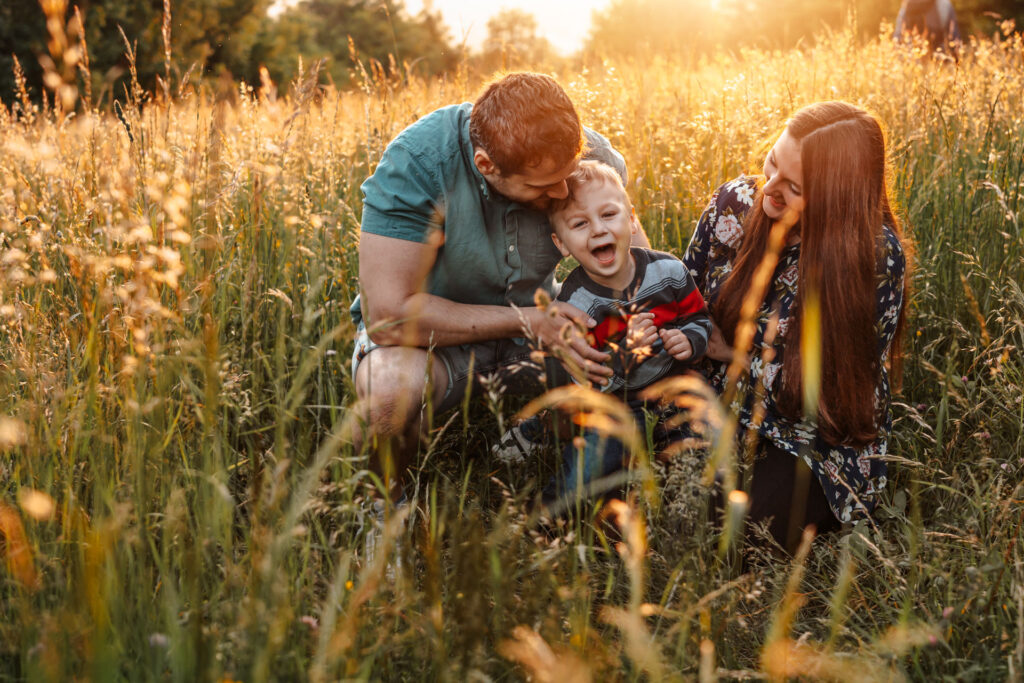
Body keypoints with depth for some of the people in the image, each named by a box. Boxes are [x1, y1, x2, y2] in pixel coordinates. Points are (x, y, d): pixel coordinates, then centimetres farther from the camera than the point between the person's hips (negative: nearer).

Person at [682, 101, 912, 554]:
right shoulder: (734, 203, -6)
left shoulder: (877, 255, -18)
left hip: (811, 439, -3)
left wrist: (736, 354, -13)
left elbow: (833, 383, -14)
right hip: (718, 411, 3)